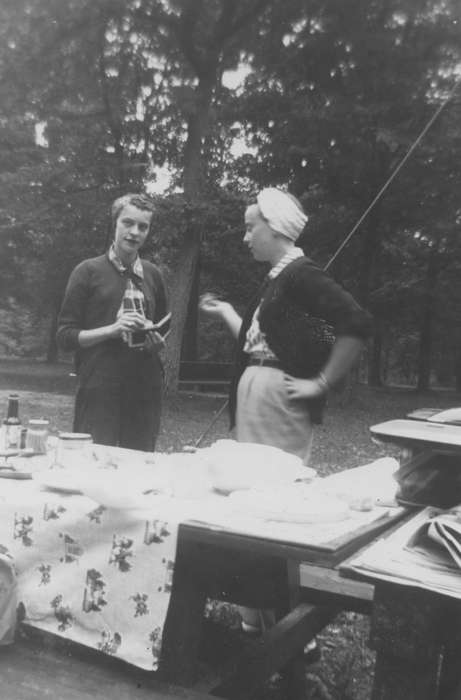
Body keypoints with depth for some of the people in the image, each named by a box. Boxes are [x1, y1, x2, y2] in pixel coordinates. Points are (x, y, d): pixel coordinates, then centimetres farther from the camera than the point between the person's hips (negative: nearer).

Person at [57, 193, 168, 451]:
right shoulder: (89, 271, 1)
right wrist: (112, 329, -15)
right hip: (99, 391, -4)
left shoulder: (153, 274, 12)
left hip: (146, 390, 4)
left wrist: (159, 340, 1)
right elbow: (66, 335, -1)